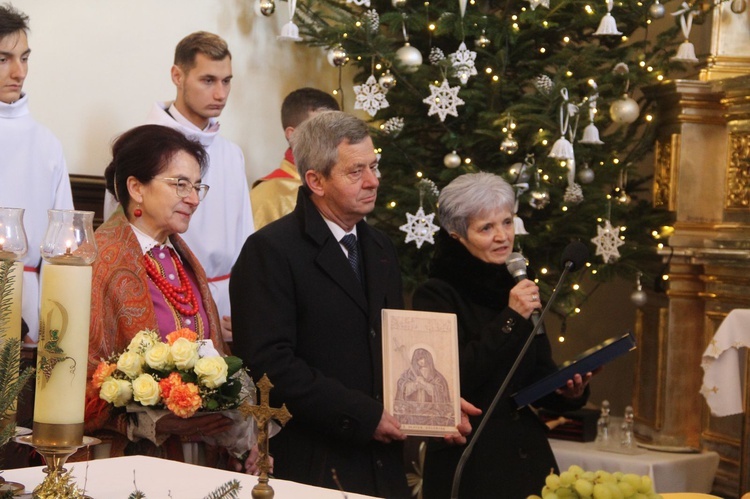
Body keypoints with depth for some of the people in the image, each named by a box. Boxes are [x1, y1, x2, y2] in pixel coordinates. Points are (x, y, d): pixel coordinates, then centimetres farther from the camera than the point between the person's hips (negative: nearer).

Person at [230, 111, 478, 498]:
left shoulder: (381, 248, 15)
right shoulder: (270, 251, -10)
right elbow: (271, 361, -19)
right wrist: (363, 416, -18)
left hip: (383, 463, 7)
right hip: (314, 466, -7)